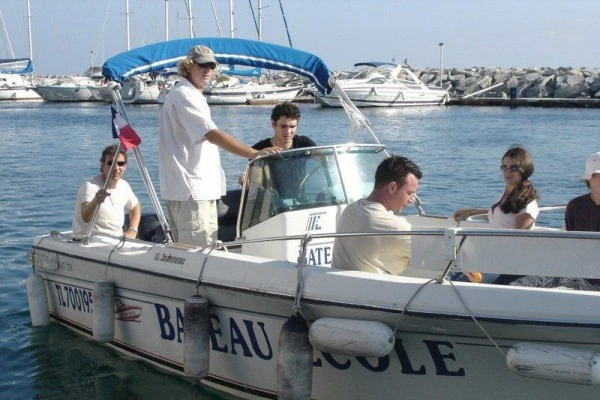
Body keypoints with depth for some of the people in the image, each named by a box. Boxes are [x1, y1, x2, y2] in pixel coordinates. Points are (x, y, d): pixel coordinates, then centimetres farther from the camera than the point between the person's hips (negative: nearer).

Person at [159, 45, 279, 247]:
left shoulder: (193, 95, 21)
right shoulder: (184, 96, -13)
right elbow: (212, 134, -25)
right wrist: (253, 153, -33)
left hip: (200, 189, 11)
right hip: (190, 191, -11)